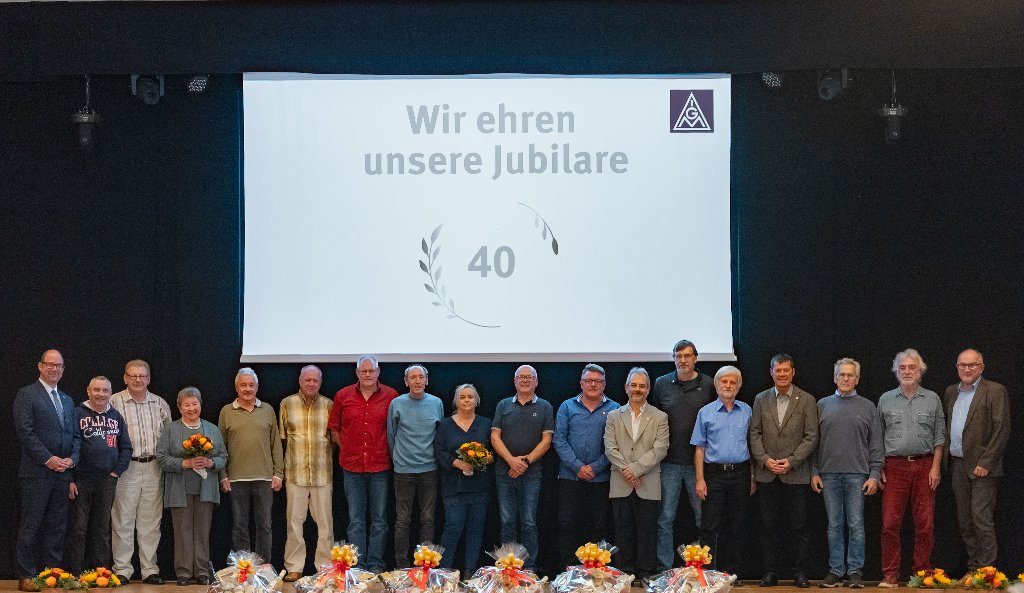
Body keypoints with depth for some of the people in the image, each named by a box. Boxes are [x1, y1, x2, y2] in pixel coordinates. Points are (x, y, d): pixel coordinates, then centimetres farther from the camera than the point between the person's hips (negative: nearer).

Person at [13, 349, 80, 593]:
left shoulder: (67, 401, 19)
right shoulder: (27, 395, -2)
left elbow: (75, 435, 19)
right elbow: (24, 431, -11)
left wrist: (72, 458, 0)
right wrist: (48, 459, -16)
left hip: (62, 473, 6)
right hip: (36, 472, -6)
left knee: (57, 527, 7)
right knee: (30, 526, -4)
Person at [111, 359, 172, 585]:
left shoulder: (160, 404, 12)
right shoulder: (114, 402, 0)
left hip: (153, 468, 3)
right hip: (126, 468, -3)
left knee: (151, 522, 6)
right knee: (123, 520, -1)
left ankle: (149, 570, 12)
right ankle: (122, 570, 5)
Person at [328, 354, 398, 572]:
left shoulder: (391, 396, 0)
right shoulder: (343, 396, 3)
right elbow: (334, 428, 12)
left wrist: (389, 452, 0)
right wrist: (346, 449, 5)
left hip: (380, 466, -1)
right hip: (352, 466, 1)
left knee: (379, 520, 5)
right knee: (355, 521, 4)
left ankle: (376, 566, 12)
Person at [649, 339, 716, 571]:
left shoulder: (708, 385, 3)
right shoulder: (661, 384, 6)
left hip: (699, 462, -1)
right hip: (669, 462, 1)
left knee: (704, 516, 3)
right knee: (665, 518, 3)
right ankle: (664, 568, 8)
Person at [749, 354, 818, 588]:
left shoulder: (806, 400, 2)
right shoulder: (761, 399, 9)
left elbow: (811, 437, -2)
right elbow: (754, 434, 6)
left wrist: (791, 461, -11)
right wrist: (765, 460, -7)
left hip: (796, 474, -2)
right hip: (766, 474, 2)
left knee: (797, 525, 2)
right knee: (769, 525, 5)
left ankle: (799, 572, 9)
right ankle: (771, 571, 12)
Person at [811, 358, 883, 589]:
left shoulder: (868, 407, 7)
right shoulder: (822, 405, 10)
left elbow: (876, 446, 4)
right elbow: (814, 441, 9)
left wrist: (874, 475, -4)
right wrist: (814, 472, 3)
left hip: (857, 474, -1)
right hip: (829, 474, 1)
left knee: (856, 525, -1)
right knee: (834, 525, 5)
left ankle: (855, 571, 4)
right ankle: (836, 570, 10)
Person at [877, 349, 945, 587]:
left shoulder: (932, 399, 9)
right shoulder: (886, 400, 10)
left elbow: (939, 436, 8)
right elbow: (877, 437, 12)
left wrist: (935, 467, -2)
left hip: (924, 465, 0)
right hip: (894, 466, 0)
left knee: (925, 523, 0)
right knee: (890, 523, -5)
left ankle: (922, 574, 9)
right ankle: (890, 575, 1)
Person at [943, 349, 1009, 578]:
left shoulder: (995, 391, -5)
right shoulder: (951, 392, 15)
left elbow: (1002, 430, -10)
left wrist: (985, 463, -15)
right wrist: (944, 460, 6)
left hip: (982, 467, -6)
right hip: (957, 465, 6)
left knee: (981, 519, -9)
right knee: (964, 521, 9)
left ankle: (985, 570, -4)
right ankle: (972, 567, 17)